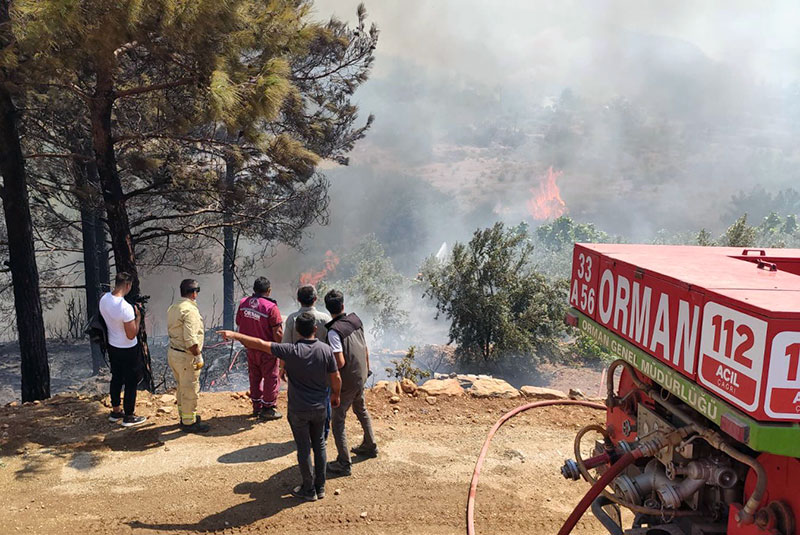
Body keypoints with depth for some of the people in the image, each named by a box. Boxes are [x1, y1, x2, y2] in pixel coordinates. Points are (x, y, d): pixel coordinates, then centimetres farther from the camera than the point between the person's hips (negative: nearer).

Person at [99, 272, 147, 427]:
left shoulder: (104, 299, -7)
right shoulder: (126, 307, -31)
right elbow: (132, 335, -24)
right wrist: (138, 317, -13)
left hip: (112, 347, 8)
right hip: (128, 350, -8)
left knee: (116, 379, 22)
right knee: (131, 383, 8)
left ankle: (115, 411, 36)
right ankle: (129, 417, 19)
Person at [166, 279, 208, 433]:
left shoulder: (173, 307, 8)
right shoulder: (190, 310, -22)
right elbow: (190, 339, -27)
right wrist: (198, 357, -17)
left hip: (173, 352, 9)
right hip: (186, 357, -9)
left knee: (182, 387, 23)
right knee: (190, 389, 4)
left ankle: (184, 415, 37)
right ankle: (189, 423, 14)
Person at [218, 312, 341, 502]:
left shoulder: (292, 351, -20)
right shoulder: (326, 350, -11)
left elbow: (260, 344, -20)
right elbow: (336, 379, -3)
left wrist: (235, 335, -11)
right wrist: (335, 395, 16)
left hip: (298, 410, -3)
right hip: (320, 408, 3)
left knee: (304, 448, 11)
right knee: (319, 445, 19)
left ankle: (309, 489, 23)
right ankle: (320, 486, 29)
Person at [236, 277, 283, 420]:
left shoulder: (243, 303, -3)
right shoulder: (271, 307, -22)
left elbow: (239, 323, 9)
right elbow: (277, 333, -20)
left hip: (250, 348, 6)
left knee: (254, 376, 19)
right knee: (271, 378, 7)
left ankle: (257, 406, 28)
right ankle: (268, 409, 13)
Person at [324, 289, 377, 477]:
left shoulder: (334, 331, -24)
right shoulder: (356, 320, -2)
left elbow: (340, 362, -27)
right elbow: (365, 349, 8)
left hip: (347, 381, -8)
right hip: (361, 376, 8)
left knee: (337, 420, 3)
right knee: (361, 410, 28)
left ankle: (343, 464, 6)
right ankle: (370, 446, 44)